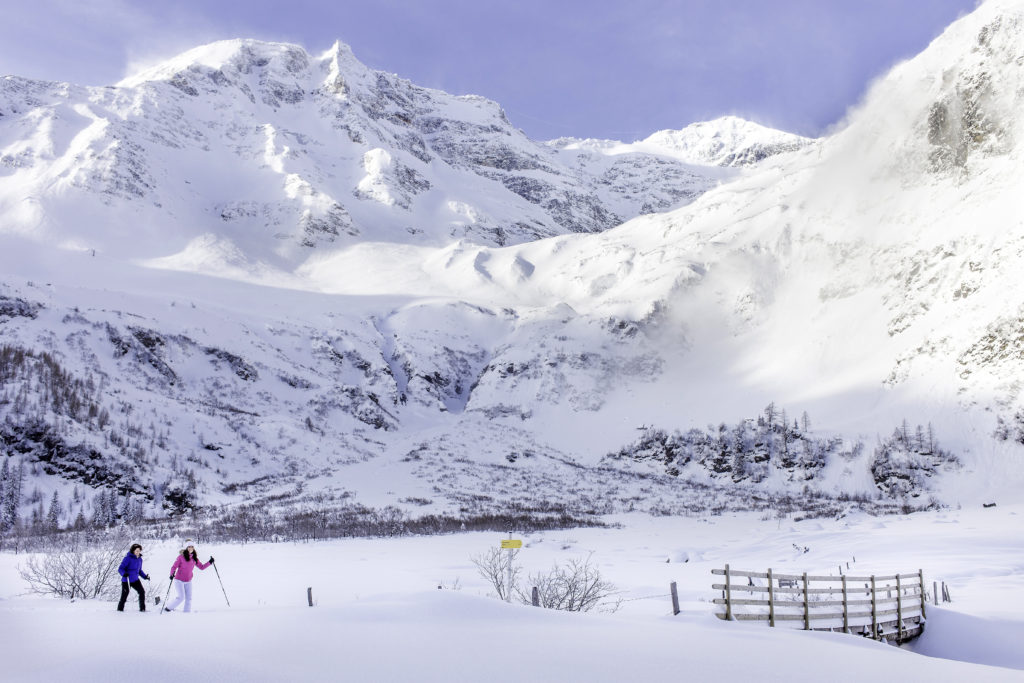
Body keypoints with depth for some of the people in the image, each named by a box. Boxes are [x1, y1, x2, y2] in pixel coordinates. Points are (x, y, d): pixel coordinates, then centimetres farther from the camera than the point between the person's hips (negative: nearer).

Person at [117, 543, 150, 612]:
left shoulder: (139, 559, 8)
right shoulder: (128, 558, -14)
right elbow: (120, 569, -15)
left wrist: (145, 576, 7)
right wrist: (124, 573, -35)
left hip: (135, 580, 6)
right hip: (126, 580, -6)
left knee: (142, 592, -6)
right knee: (125, 595, -3)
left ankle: (142, 608, 2)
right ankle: (120, 609, 18)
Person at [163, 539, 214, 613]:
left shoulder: (194, 558, 3)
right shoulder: (181, 556, -11)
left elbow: (202, 567, 9)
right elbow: (174, 567, -12)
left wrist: (209, 562, -3)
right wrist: (172, 574, -30)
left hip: (188, 581, 5)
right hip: (179, 580, -5)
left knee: (189, 598, -1)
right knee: (180, 597, -12)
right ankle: (168, 608, 8)